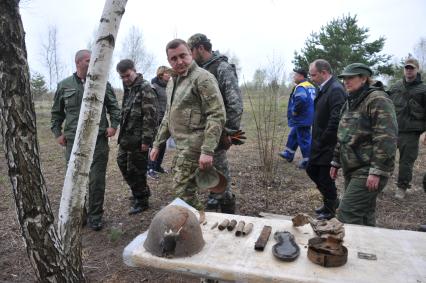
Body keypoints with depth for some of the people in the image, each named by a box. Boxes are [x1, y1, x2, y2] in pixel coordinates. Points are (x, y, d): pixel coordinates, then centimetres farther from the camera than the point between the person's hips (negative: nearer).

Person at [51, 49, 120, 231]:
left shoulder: (102, 84, 5)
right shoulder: (64, 86, 7)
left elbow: (114, 107, 10)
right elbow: (57, 112, 16)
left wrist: (114, 125, -3)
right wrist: (57, 132, 8)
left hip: (99, 140, -1)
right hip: (73, 141, 2)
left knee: (97, 180, 2)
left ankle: (95, 216, 17)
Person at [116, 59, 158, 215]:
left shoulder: (145, 88, -13)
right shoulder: (128, 88, 14)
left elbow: (150, 115, -18)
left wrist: (146, 139, -21)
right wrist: (121, 134, 18)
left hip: (138, 139, -9)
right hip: (126, 138, 9)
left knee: (136, 170, 1)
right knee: (122, 163, 17)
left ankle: (142, 201, 20)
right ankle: (140, 192, 35)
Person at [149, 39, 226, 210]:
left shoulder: (202, 77, -11)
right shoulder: (172, 82, 17)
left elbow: (217, 115, -18)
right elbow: (168, 117, 24)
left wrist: (208, 151, -23)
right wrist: (157, 144, 21)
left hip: (195, 146, -8)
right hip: (181, 146, 8)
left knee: (183, 191, -7)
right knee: (186, 189, 15)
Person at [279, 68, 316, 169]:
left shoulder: (300, 87, -19)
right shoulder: (311, 87, 13)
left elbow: (301, 100, -38)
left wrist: (294, 111, -22)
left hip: (301, 119, -10)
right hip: (307, 118, 10)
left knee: (304, 139, -3)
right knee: (293, 135, 23)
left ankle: (308, 161, 4)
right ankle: (288, 154, 37)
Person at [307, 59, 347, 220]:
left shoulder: (336, 90, -19)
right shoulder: (324, 89, 11)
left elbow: (335, 121, -26)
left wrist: (322, 141, -17)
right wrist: (316, 141, 11)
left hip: (328, 146, -9)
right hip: (320, 144, 9)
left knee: (325, 177, 4)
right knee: (311, 170, 18)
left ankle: (330, 210, 26)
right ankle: (332, 200, 37)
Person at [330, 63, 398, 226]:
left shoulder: (377, 99, -12)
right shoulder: (351, 102, 16)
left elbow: (386, 138, -20)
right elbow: (343, 136, 21)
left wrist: (377, 171, -23)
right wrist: (336, 162, 19)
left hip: (368, 172, -8)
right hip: (351, 169, 8)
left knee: (347, 213, -11)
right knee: (364, 213, 16)